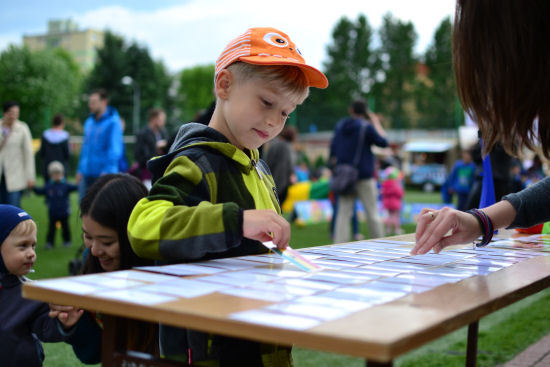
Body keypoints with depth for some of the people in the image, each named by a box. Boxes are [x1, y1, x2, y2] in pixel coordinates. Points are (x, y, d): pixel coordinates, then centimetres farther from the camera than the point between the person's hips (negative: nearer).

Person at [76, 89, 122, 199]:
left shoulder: (113, 122, -8)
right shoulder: (89, 122, 15)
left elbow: (115, 149, -13)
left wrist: (107, 171, -19)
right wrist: (80, 169, 16)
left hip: (104, 174, -7)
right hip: (87, 175, 7)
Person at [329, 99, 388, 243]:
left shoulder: (339, 126, 8)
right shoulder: (367, 127, -8)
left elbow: (332, 150, 11)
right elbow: (383, 142, 1)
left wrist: (335, 168, 21)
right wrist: (377, 123, 10)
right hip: (364, 177, -4)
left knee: (343, 213, 3)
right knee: (372, 212, 5)